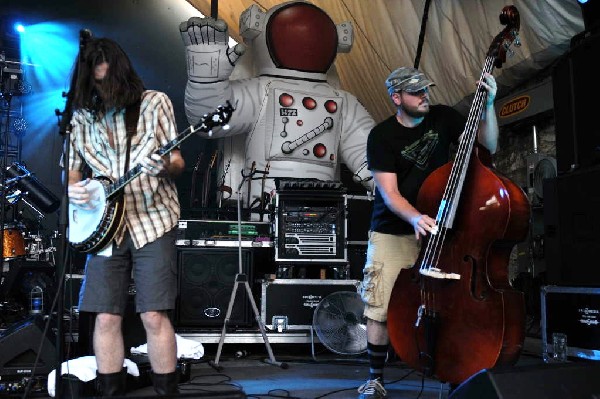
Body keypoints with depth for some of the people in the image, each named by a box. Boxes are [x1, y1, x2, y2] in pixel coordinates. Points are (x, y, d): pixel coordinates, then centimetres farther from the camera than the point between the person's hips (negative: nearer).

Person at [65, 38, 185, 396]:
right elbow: (72, 167, 17)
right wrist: (73, 189, -5)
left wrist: (164, 167, -21)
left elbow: (178, 162, 1)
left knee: (155, 316, -8)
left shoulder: (155, 102, 2)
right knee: (106, 317, 2)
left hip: (152, 220, -3)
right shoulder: (82, 115, 10)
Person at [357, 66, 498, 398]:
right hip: (392, 233, -2)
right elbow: (389, 193, -15)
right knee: (379, 311, -4)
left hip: (435, 227, 2)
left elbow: (488, 146, 0)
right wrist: (415, 218, -33)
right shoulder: (381, 136, -8)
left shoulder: (443, 117, 2)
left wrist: (488, 105, -14)